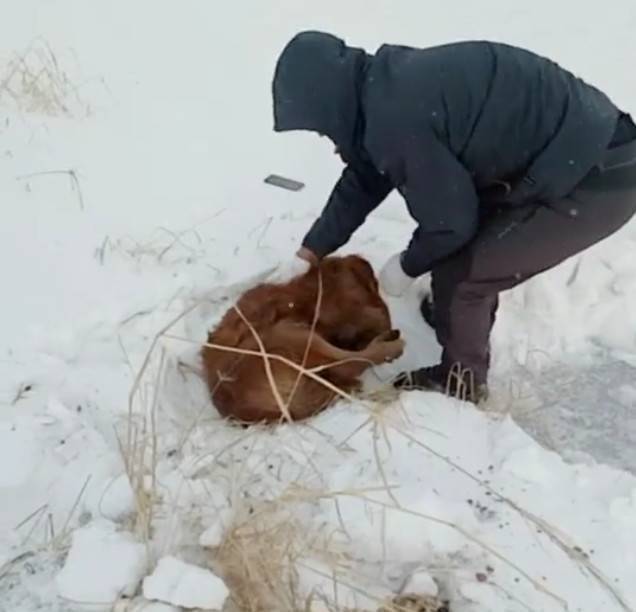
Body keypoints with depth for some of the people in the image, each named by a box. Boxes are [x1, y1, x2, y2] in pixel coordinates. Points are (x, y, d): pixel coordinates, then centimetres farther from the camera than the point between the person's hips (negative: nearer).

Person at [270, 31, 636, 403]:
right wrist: (310, 253, 22)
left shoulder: (396, 119, -24)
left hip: (599, 180, -9)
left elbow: (450, 219, -14)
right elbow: (364, 179, 18)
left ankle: (461, 381, 22)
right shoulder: (387, 84, 6)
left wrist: (408, 266, 5)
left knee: (457, 274, -1)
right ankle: (457, 313, 46)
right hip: (583, 150, 9)